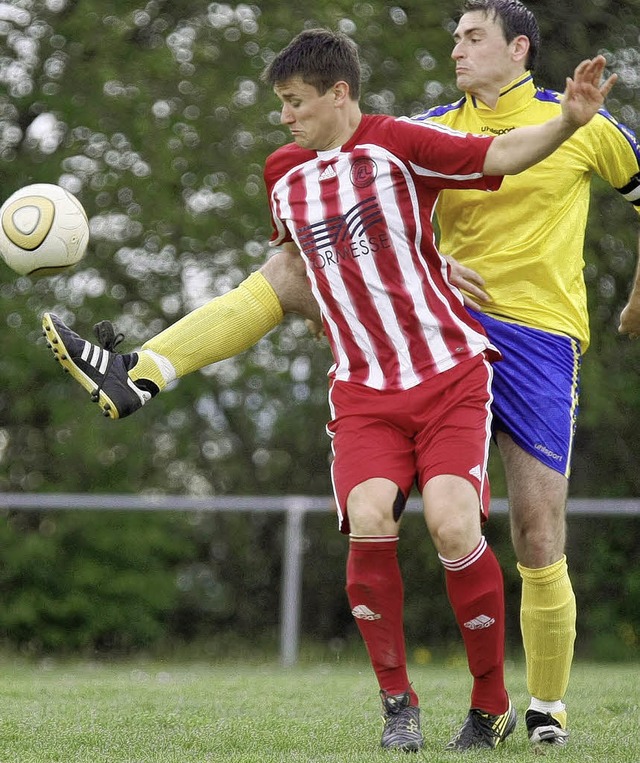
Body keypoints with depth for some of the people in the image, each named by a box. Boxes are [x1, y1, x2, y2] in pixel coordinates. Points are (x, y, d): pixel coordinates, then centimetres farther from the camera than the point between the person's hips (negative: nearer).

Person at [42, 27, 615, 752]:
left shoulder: (393, 143, -6)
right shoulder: (284, 175, 12)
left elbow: (498, 155, -15)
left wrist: (567, 120, -27)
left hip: (450, 373, -4)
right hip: (363, 389, 4)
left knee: (452, 525, -20)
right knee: (368, 521, -20)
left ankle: (492, 707, 0)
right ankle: (398, 705, -5)